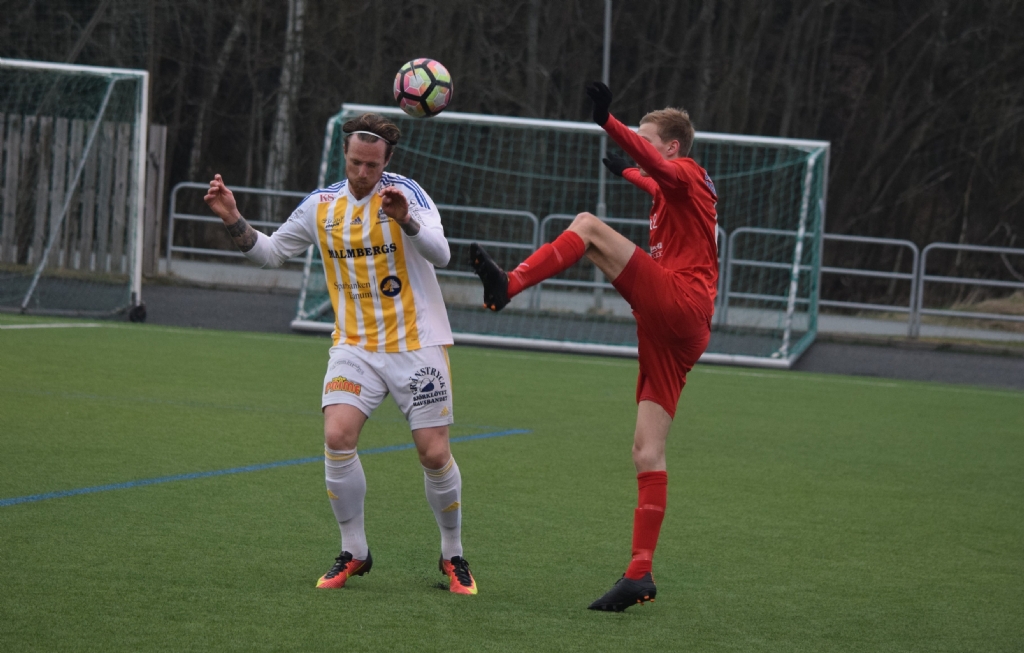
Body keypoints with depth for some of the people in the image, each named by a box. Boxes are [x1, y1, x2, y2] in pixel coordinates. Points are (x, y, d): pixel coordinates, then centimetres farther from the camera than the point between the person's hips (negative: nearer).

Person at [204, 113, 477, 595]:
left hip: (416, 345, -3)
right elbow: (270, 252, 16)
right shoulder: (321, 206, 5)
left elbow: (440, 253, -21)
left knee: (434, 453, -5)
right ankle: (353, 552, -1)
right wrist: (233, 220, 0)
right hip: (355, 346, 3)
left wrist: (406, 220, -39)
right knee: (337, 436, -17)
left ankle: (453, 556, 17)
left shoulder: (405, 194, -7)